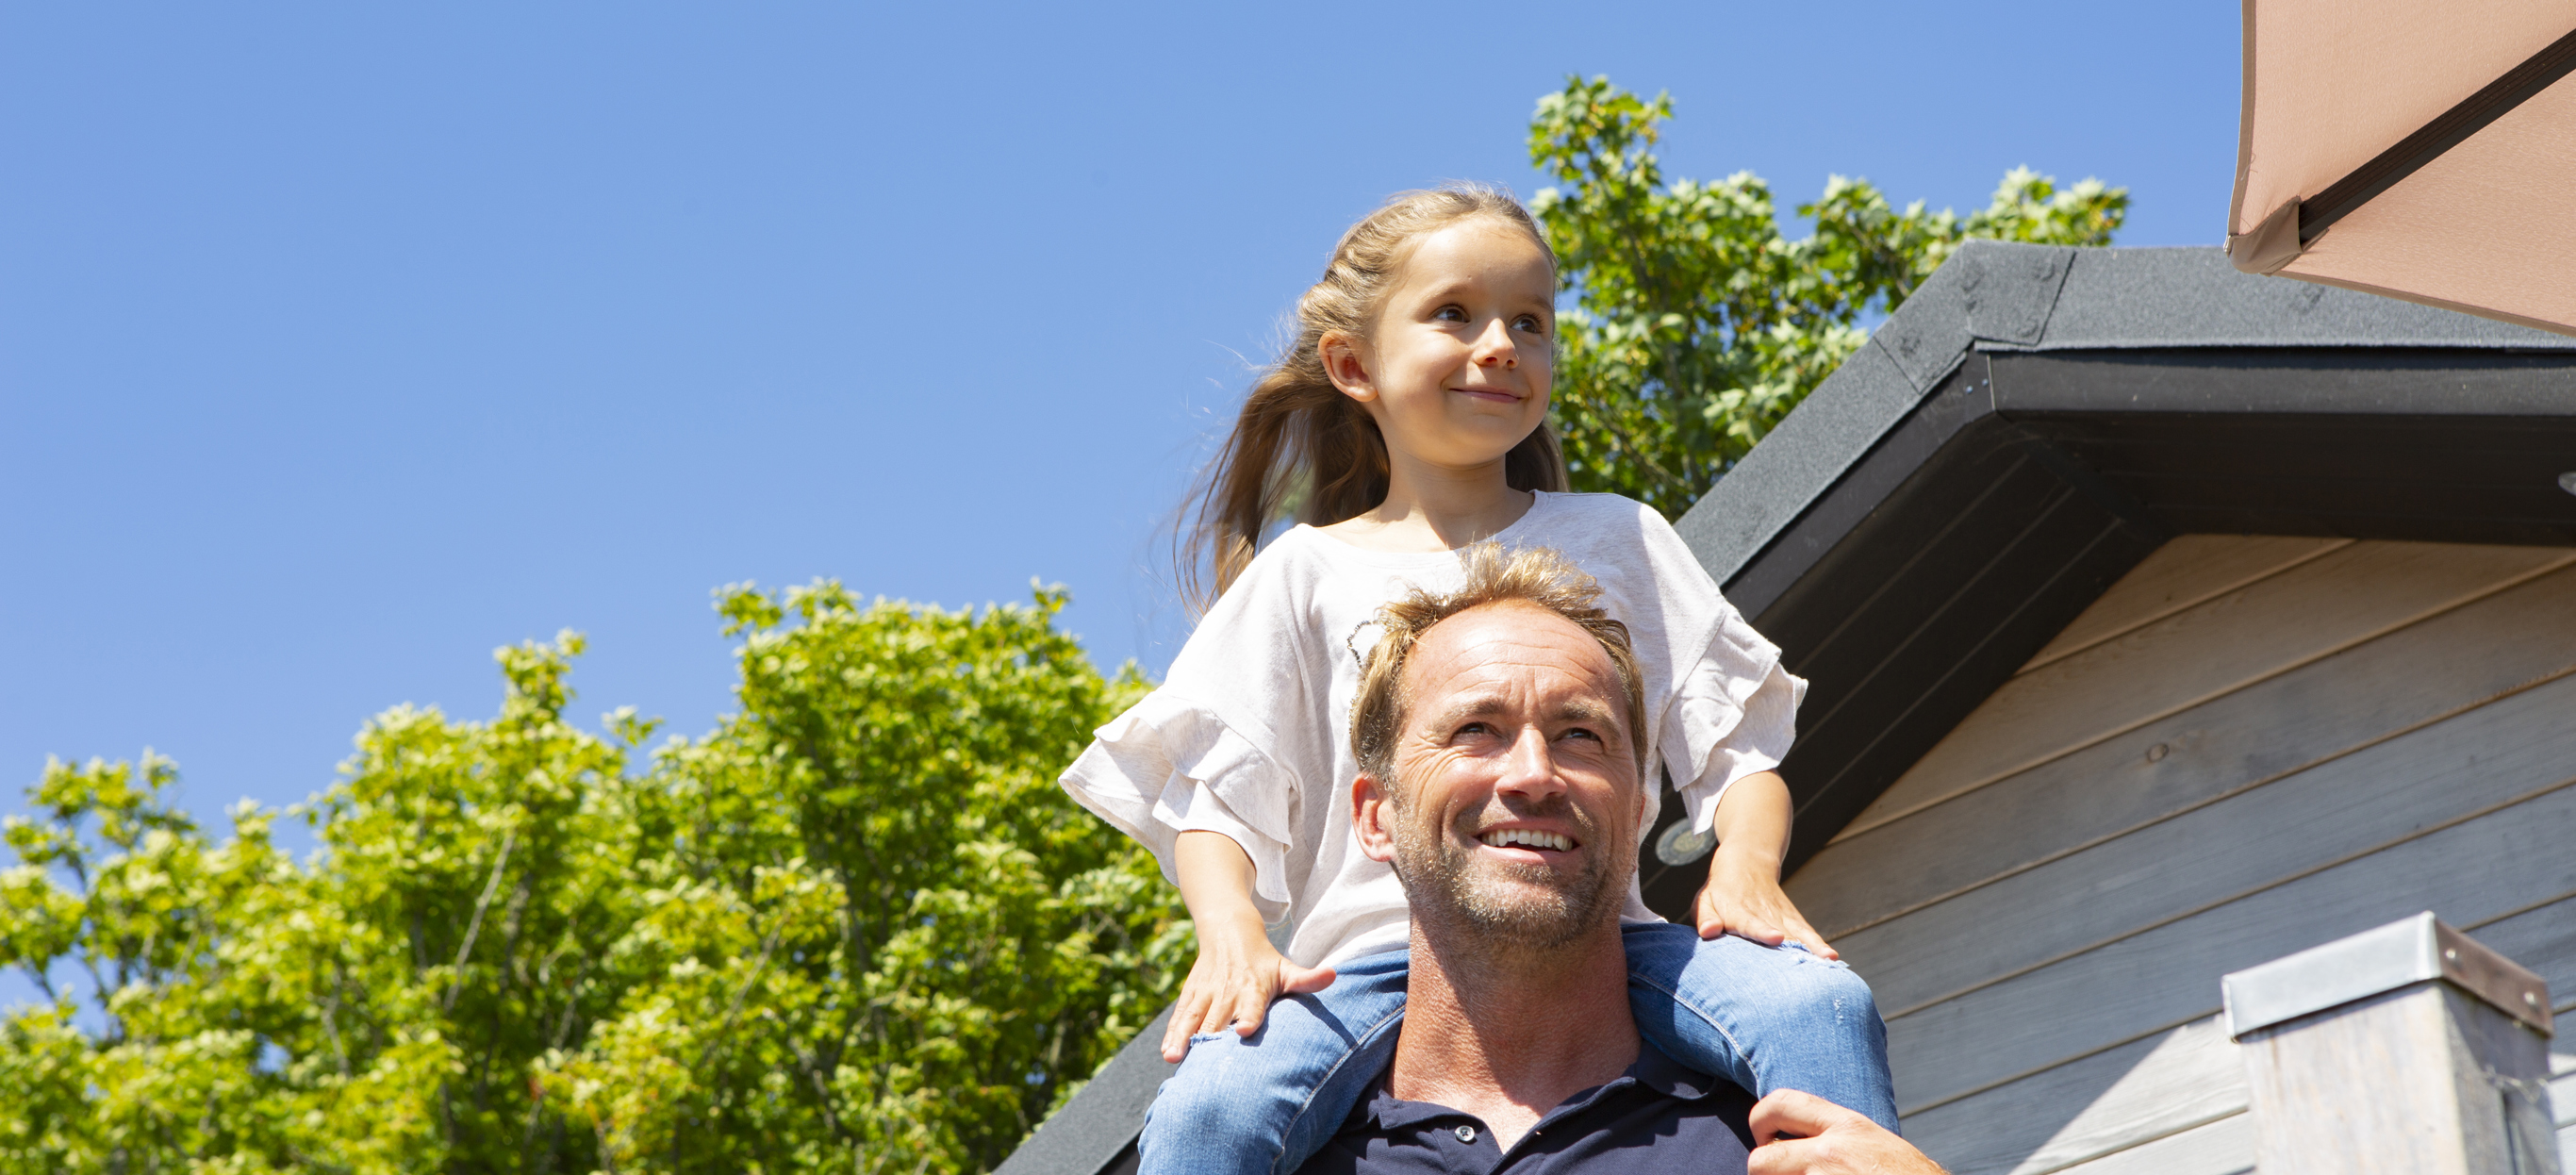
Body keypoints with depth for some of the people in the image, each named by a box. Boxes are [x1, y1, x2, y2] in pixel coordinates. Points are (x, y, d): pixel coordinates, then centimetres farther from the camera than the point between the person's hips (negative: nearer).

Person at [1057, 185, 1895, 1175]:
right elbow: (1216, 791, 8)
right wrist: (1231, 933, -14)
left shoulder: (1619, 540, 19)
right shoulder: (1306, 575, 14)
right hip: (1374, 953, -1)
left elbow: (1736, 743, 15)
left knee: (1822, 1007, -27)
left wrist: (1748, 866, -8)